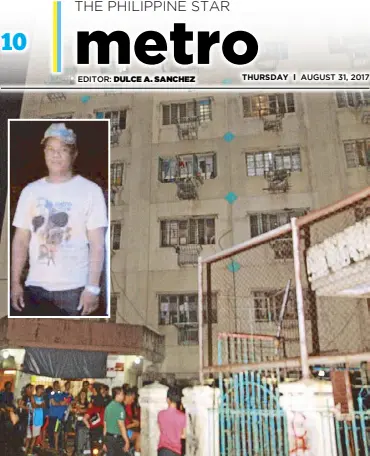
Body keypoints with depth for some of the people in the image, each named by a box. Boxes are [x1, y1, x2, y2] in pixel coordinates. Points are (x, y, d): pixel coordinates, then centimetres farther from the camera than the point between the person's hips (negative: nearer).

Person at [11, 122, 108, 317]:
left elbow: (97, 244, -8)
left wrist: (93, 287, -13)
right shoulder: (30, 191, 7)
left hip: (74, 288, -3)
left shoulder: (90, 190, -5)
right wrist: (15, 282, 2)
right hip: (36, 287, 4)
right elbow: (21, 241, 8)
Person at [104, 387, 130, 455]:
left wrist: (105, 442, 21)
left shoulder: (108, 407, 10)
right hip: (116, 438, -8)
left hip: (108, 437, 8)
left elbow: (105, 426, 15)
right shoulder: (119, 407, -15)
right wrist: (127, 441, -16)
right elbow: (121, 426, -19)